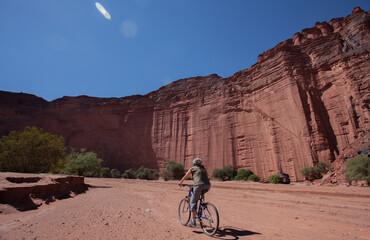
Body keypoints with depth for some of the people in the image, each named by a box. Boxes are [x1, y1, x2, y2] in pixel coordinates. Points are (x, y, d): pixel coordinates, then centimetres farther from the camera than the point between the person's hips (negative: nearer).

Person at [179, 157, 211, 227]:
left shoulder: (192, 168, 16)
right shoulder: (203, 169, 28)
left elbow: (185, 177, 26)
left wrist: (180, 182, 43)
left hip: (199, 186, -5)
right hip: (207, 186, 5)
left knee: (193, 202, 10)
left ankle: (193, 221, 9)